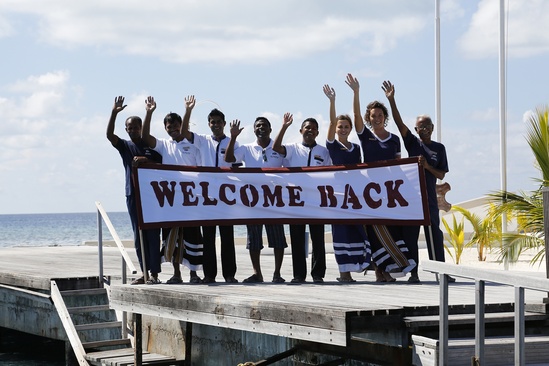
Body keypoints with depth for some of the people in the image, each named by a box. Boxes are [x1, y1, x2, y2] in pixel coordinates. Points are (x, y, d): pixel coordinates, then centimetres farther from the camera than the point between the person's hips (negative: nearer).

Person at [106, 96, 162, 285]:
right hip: (133, 195, 3)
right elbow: (109, 135, -7)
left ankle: (154, 273, -4)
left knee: (152, 233, -4)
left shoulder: (151, 146, 4)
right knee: (138, 235, 5)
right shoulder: (125, 146, 10)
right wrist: (114, 113, -17)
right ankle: (144, 272, 10)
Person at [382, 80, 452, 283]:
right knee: (410, 234, -1)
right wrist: (391, 100, -16)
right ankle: (413, 272, 3)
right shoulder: (412, 143, 5)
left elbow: (441, 175, 5)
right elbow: (399, 123, -6)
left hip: (429, 197, 1)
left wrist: (427, 167, -14)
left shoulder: (439, 148, 8)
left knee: (434, 233, 2)